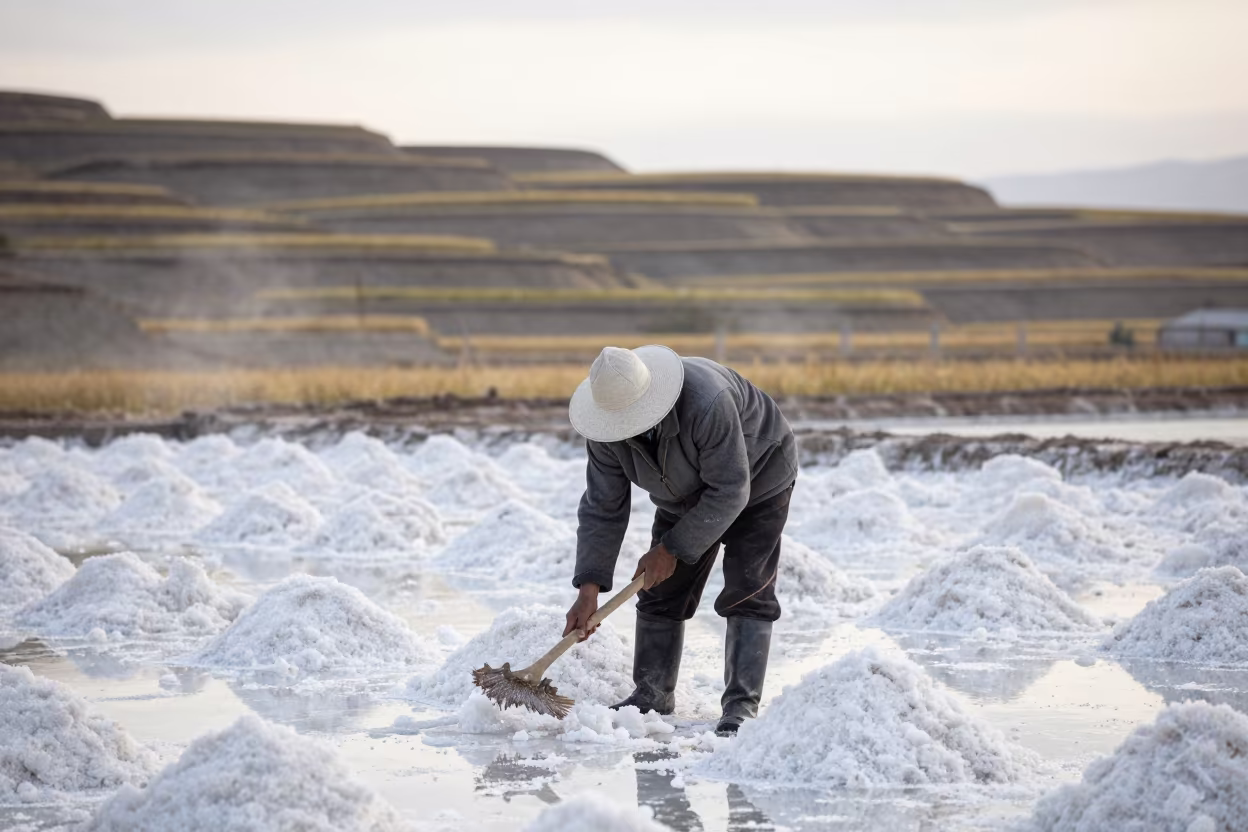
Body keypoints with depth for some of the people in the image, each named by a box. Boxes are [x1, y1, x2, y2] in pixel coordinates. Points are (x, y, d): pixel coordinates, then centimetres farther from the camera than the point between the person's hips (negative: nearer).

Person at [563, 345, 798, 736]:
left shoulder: (707, 403, -43)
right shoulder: (606, 432, -23)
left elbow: (729, 491, -35)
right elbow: (602, 509, -16)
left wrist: (673, 549, -29)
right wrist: (589, 589, -23)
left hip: (755, 480, -6)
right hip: (685, 495, 6)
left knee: (746, 593, -14)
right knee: (661, 592, 0)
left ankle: (741, 706, -13)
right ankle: (653, 694, 11)